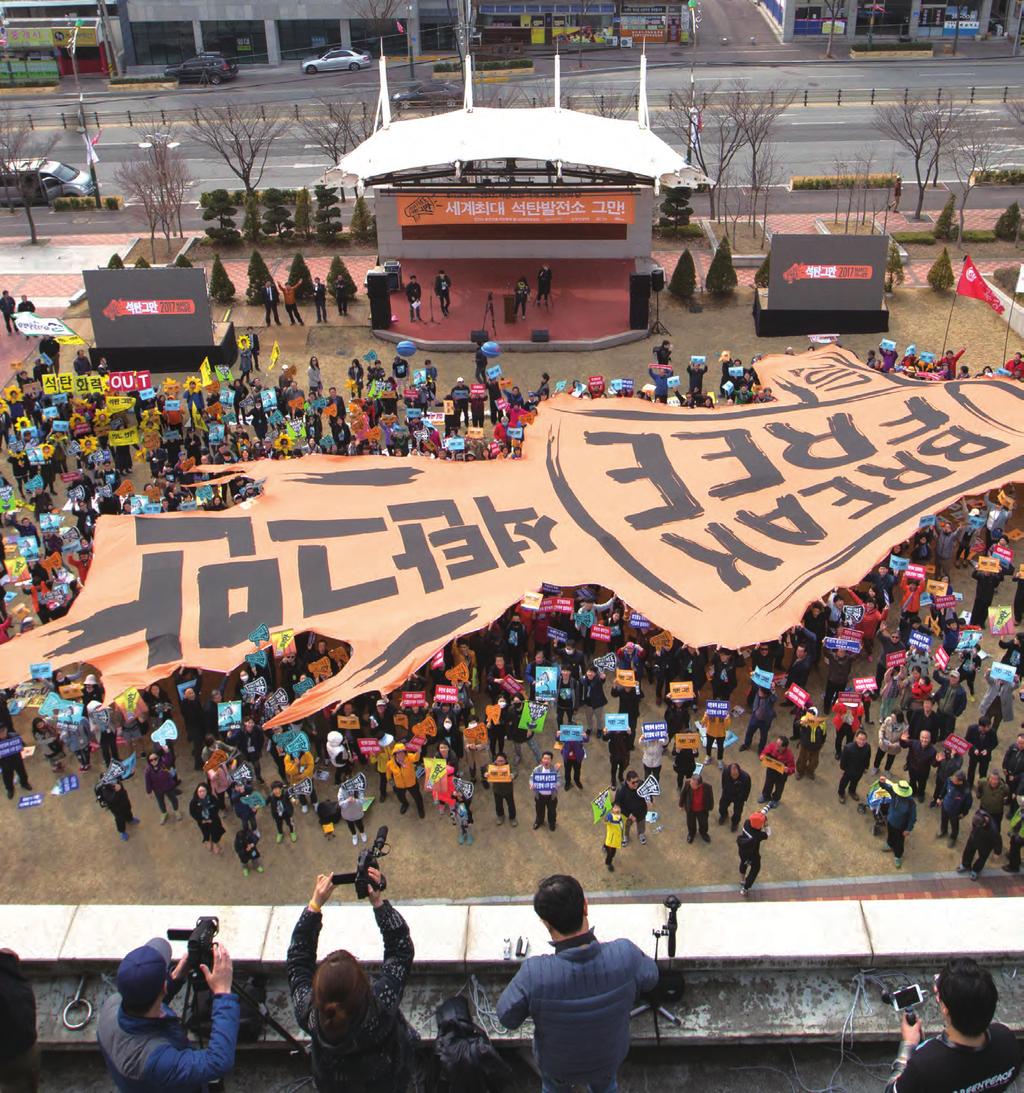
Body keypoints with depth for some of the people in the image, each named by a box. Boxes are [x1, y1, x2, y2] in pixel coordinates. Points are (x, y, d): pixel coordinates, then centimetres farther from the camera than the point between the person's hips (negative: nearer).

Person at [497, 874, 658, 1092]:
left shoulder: (534, 975, -42)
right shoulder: (625, 955, -36)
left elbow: (507, 1017, -23)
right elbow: (650, 979, -13)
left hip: (557, 1065, -1)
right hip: (610, 1057, 1)